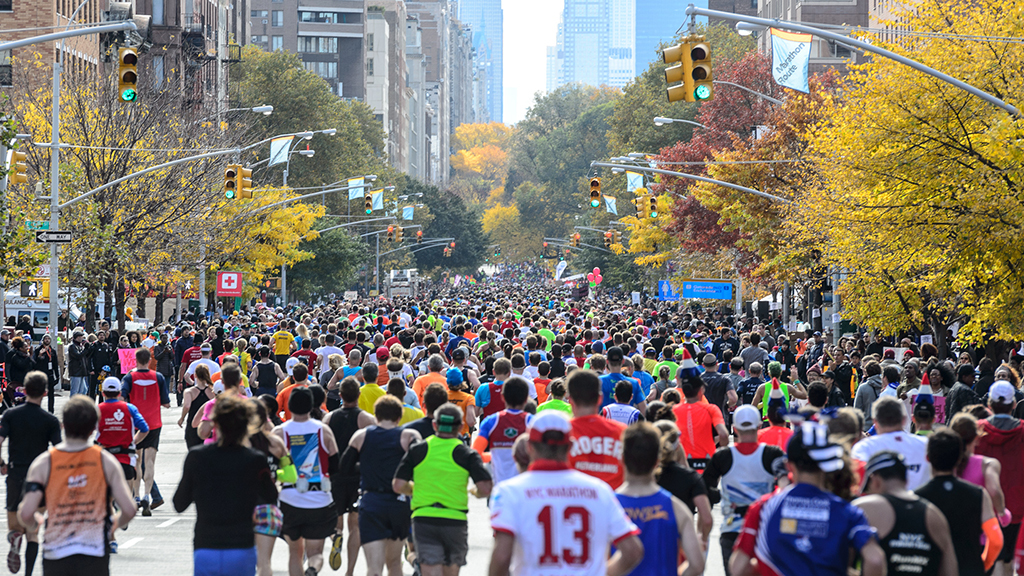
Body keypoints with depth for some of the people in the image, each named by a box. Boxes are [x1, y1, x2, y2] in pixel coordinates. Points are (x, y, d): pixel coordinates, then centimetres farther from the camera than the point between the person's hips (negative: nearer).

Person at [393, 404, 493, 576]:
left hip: (423, 518, 0)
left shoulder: (417, 451, 2)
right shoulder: (467, 454, -1)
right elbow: (486, 489, -10)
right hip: (455, 520, 0)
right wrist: (475, 491, 13)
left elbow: (398, 486, -1)